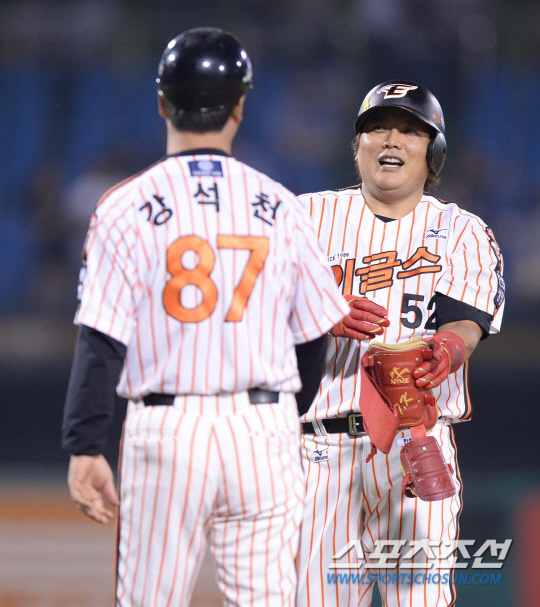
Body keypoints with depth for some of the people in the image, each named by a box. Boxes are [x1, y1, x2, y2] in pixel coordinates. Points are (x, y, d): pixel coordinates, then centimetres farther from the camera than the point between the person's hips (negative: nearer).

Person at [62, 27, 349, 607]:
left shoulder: (126, 207, -4)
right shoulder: (279, 207, 3)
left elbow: (102, 341, -8)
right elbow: (313, 336, 10)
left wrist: (84, 449, -7)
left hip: (165, 430, -2)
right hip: (264, 429, 2)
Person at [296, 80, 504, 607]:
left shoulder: (462, 233, 11)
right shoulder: (310, 215, 12)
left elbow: (466, 321, -5)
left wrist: (448, 348, -29)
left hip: (416, 443, -1)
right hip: (319, 446, 1)